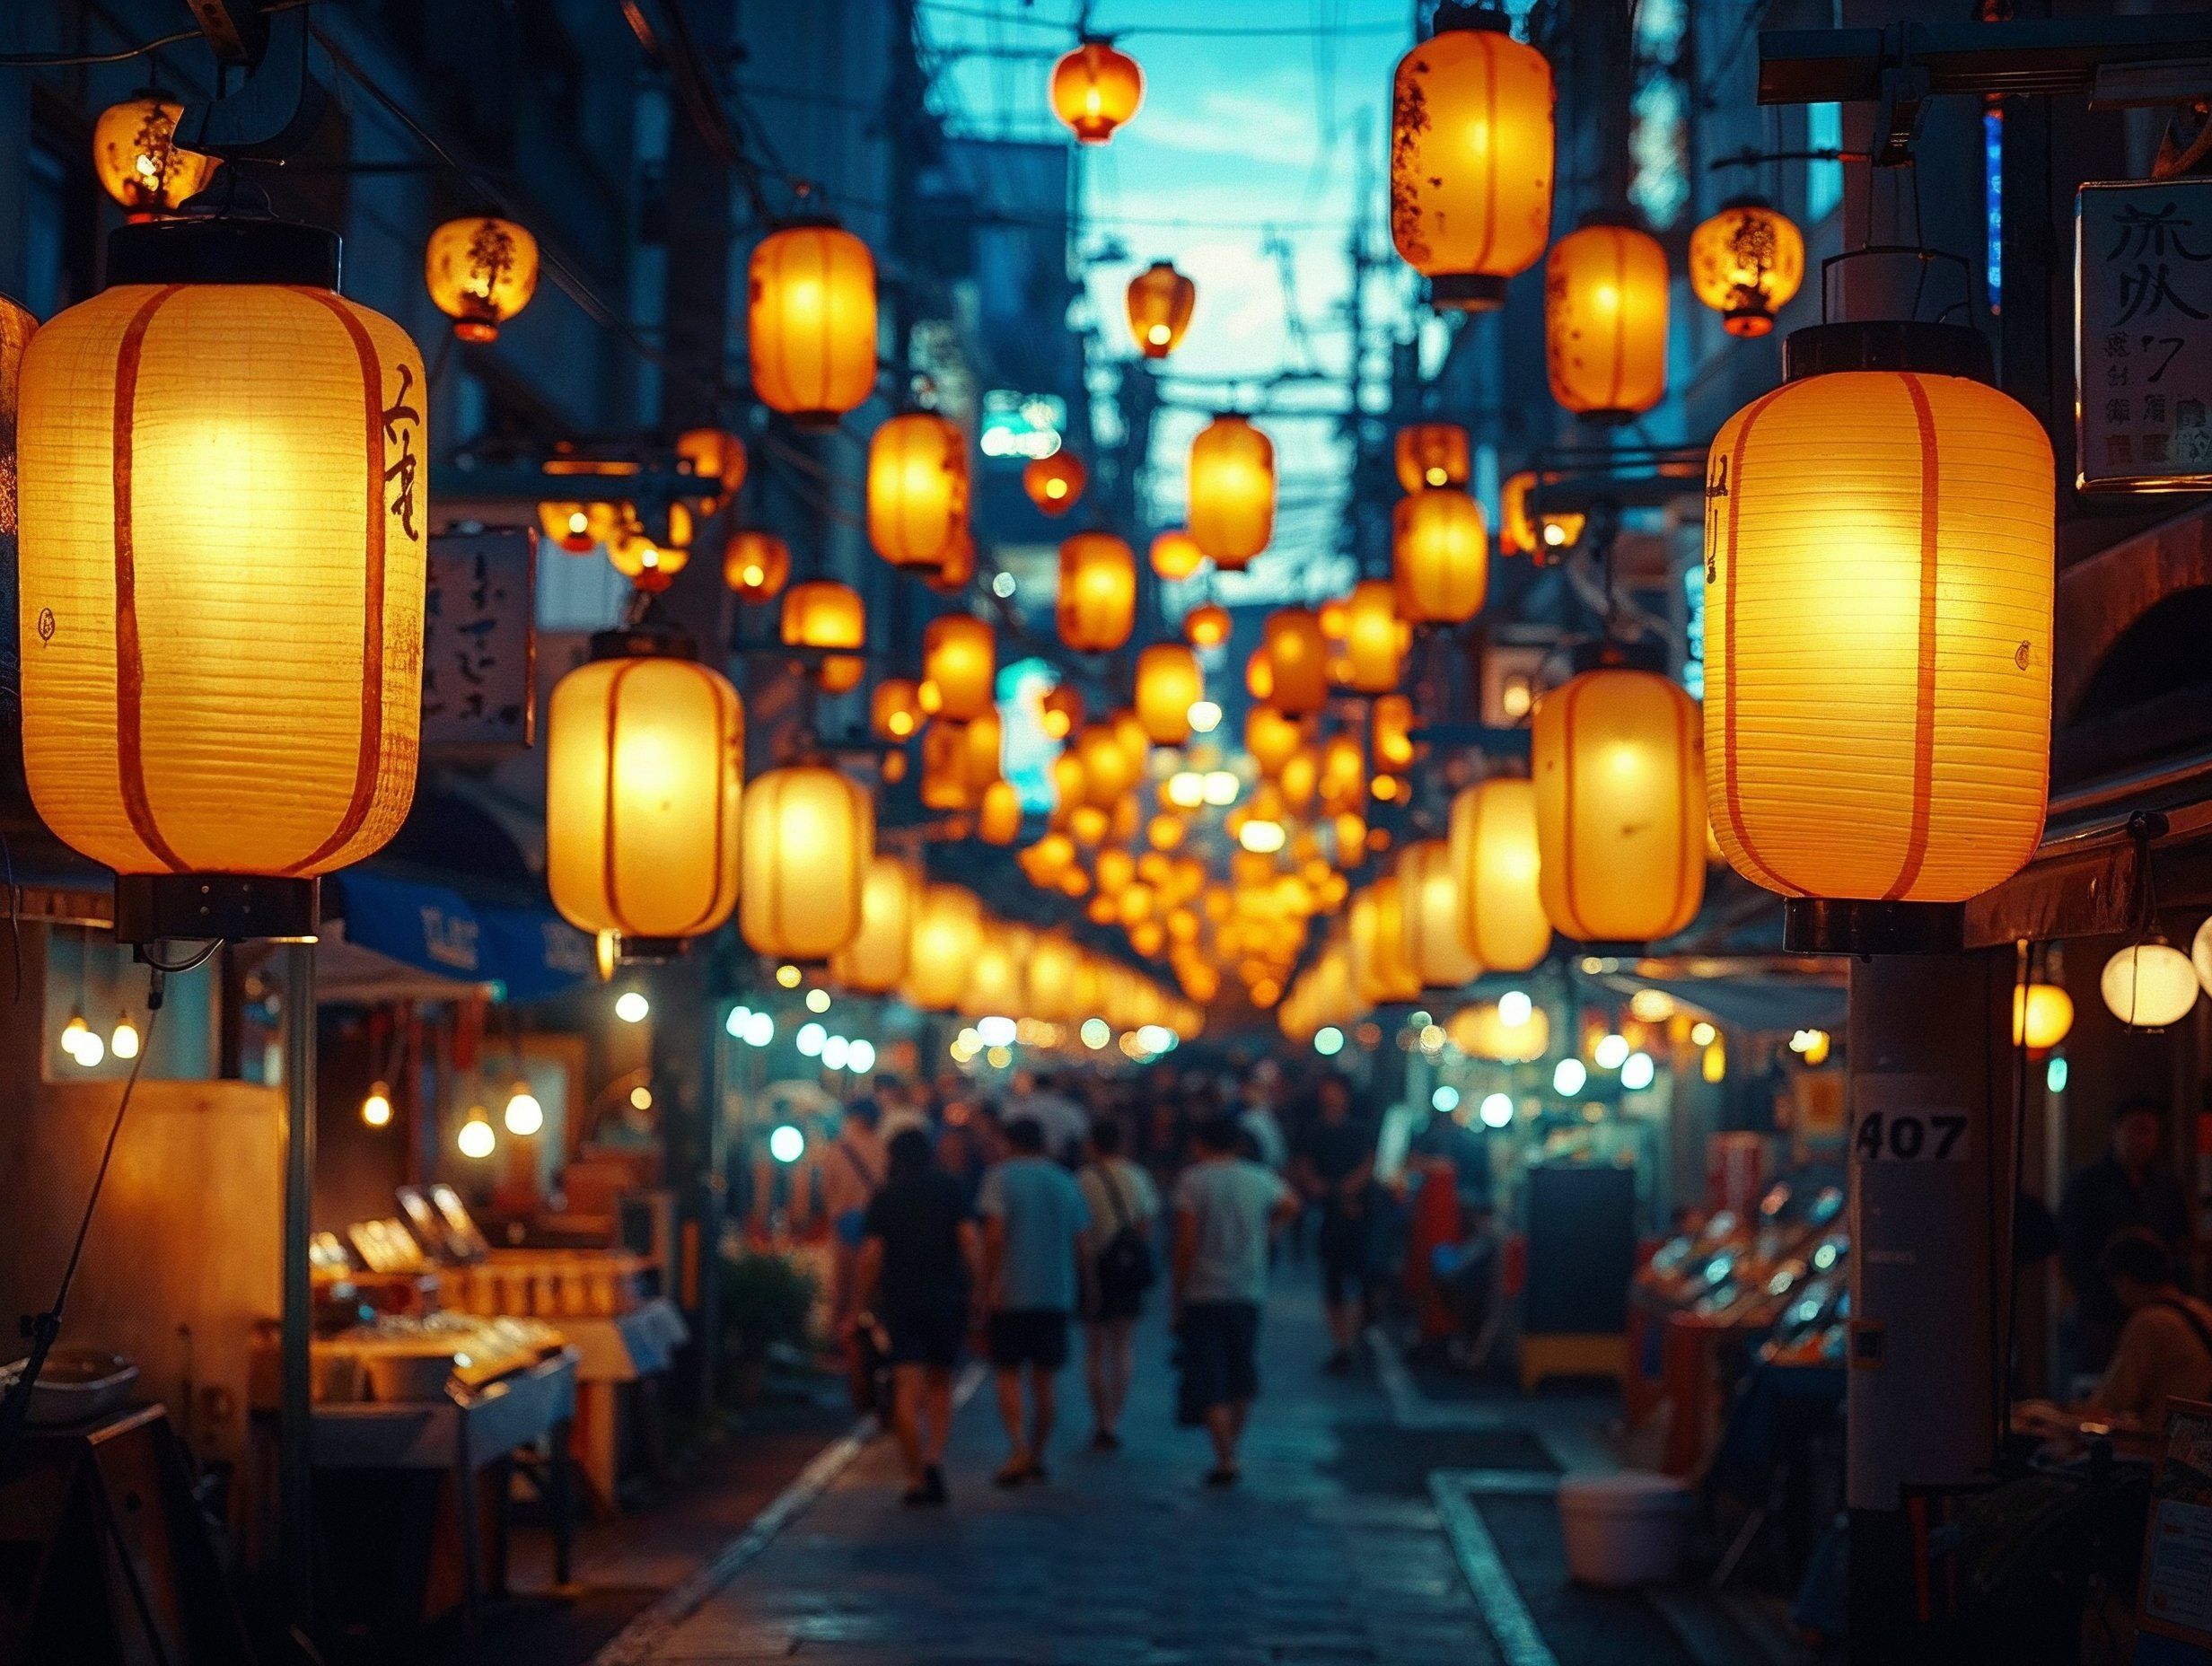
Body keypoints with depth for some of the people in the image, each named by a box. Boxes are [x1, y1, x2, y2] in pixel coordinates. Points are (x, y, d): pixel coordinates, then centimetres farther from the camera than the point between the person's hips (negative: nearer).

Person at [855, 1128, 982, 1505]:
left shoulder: (885, 1197, 3)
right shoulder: (952, 1189, 5)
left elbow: (871, 1255, -3)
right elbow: (970, 1240, -4)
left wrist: (865, 1302, 5)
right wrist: (975, 1290, 1)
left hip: (900, 1301, -1)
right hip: (947, 1299, 1)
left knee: (908, 1393, -1)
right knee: (940, 1385, 14)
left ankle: (917, 1478, -6)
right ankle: (934, 1459, -6)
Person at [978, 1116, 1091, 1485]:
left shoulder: (1002, 1178, -5)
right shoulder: (1066, 1183, 9)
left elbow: (994, 1235, -14)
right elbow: (1078, 1244, 11)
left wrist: (988, 1283, -10)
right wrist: (1075, 1285, 21)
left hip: (1011, 1292, -4)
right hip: (1056, 1293, 4)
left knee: (1008, 1375, 1)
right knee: (1043, 1379, 9)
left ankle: (1019, 1450, -15)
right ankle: (1037, 1457, 12)